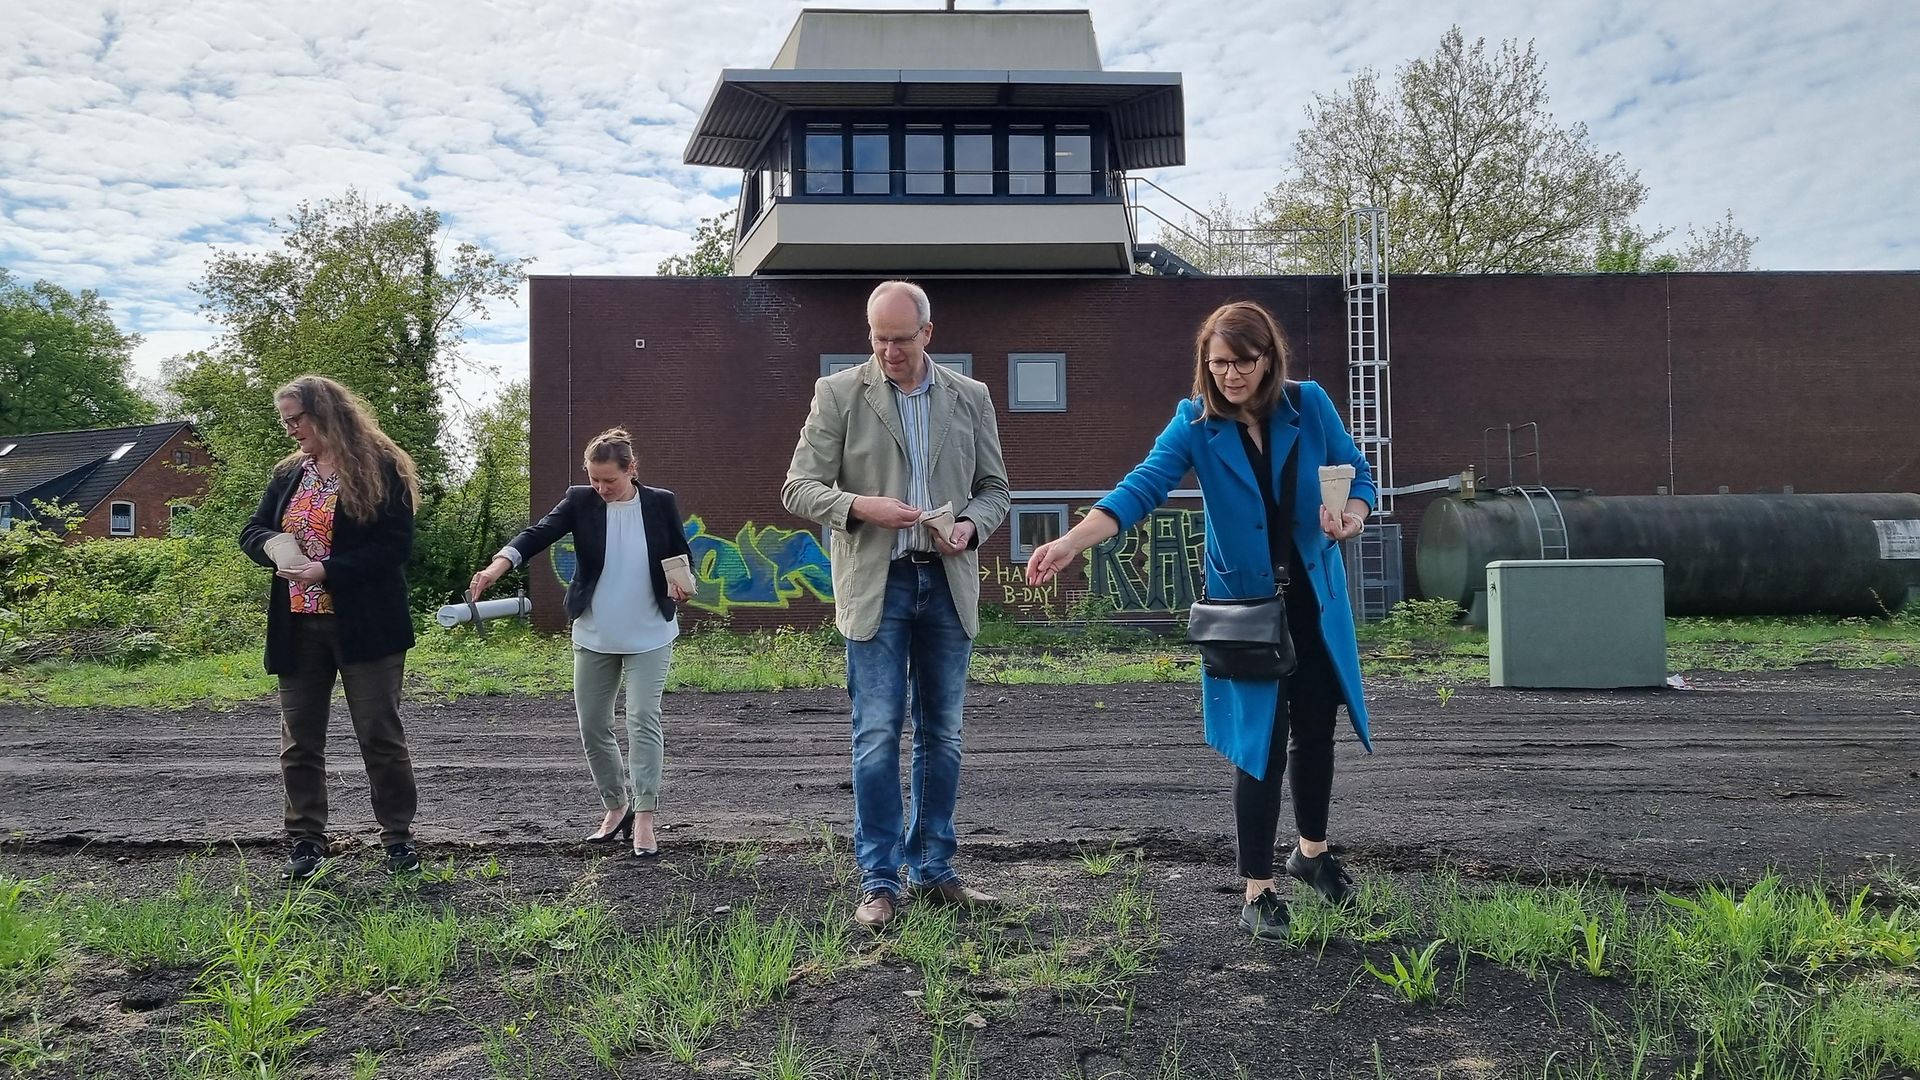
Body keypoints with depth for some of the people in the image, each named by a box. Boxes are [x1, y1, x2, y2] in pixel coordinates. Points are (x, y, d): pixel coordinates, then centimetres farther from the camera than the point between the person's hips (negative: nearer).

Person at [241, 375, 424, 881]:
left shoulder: (381, 470, -7)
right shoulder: (288, 474, 12)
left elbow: (395, 545, -14)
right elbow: (251, 531, 13)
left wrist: (327, 570, -21)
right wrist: (274, 544, -11)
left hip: (364, 627, -6)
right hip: (298, 627, 6)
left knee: (380, 734, 1)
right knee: (298, 739, 8)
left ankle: (398, 837, 13)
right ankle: (306, 843, 18)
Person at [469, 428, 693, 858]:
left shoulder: (660, 503, -5)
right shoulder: (580, 501, -5)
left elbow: (681, 555, 6)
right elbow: (540, 532, -19)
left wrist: (679, 582, -18)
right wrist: (499, 564, -37)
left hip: (649, 635, -2)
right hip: (594, 636, 3)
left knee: (643, 719, -11)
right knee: (592, 725, 8)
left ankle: (644, 819, -7)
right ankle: (616, 807, 26)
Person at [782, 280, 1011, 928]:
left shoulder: (970, 398, 8)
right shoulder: (838, 394, 1)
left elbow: (995, 488, 13)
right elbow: (799, 489, -1)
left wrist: (971, 527, -8)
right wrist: (861, 505, -19)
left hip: (948, 582, 3)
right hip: (875, 583, -3)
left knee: (941, 734, 9)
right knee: (877, 735, -2)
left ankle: (932, 870, 20)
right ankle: (878, 879, 7)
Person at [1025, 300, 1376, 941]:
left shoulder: (1309, 405, -5)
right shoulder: (1196, 422, -10)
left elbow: (1356, 474, 5)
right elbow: (1142, 487, -22)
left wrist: (1351, 516, -19)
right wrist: (1071, 542, -36)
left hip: (1316, 599, 3)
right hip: (1244, 603, -3)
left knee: (1315, 729, 13)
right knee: (1262, 741, -5)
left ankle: (1312, 850, 38)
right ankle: (1258, 891, 6)